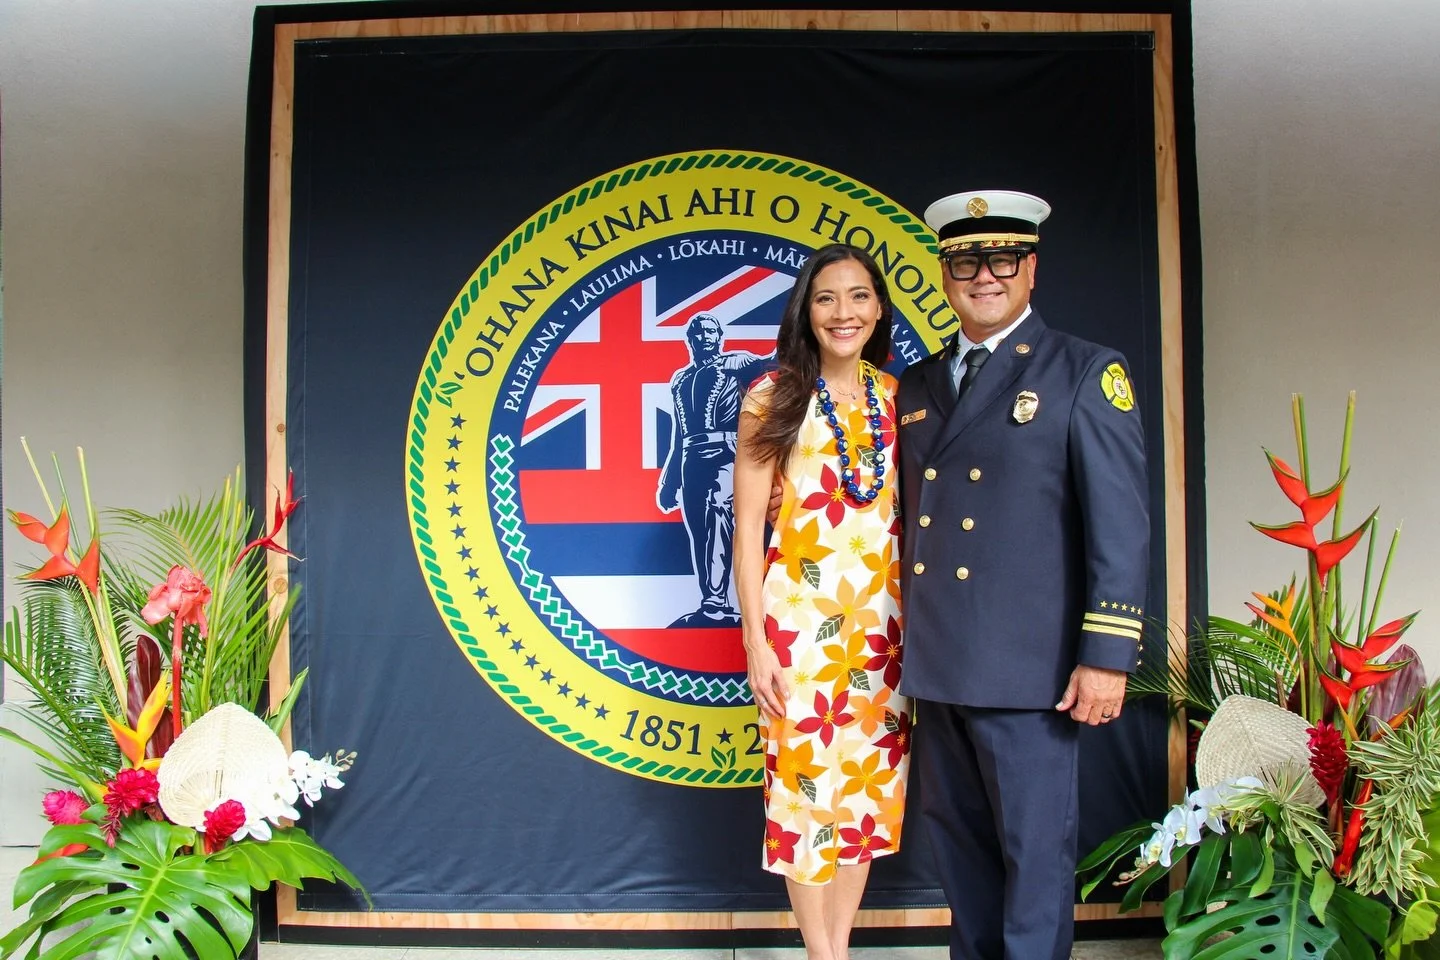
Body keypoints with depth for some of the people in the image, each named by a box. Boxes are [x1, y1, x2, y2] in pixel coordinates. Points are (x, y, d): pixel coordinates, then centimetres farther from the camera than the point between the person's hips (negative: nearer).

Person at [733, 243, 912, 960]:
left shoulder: (897, 397, 8)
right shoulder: (774, 396, -3)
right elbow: (747, 524, -4)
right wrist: (755, 642, -9)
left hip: (883, 620, 4)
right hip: (799, 616, -4)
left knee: (869, 781, 9)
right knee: (805, 781, 2)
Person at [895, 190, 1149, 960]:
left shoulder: (1085, 371, -3)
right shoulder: (917, 384, 13)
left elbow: (1121, 521, -9)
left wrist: (1107, 655, -14)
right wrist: (903, 642, 11)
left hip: (1027, 666, -5)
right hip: (938, 663, 6)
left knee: (1035, 851, 3)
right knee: (957, 838, 16)